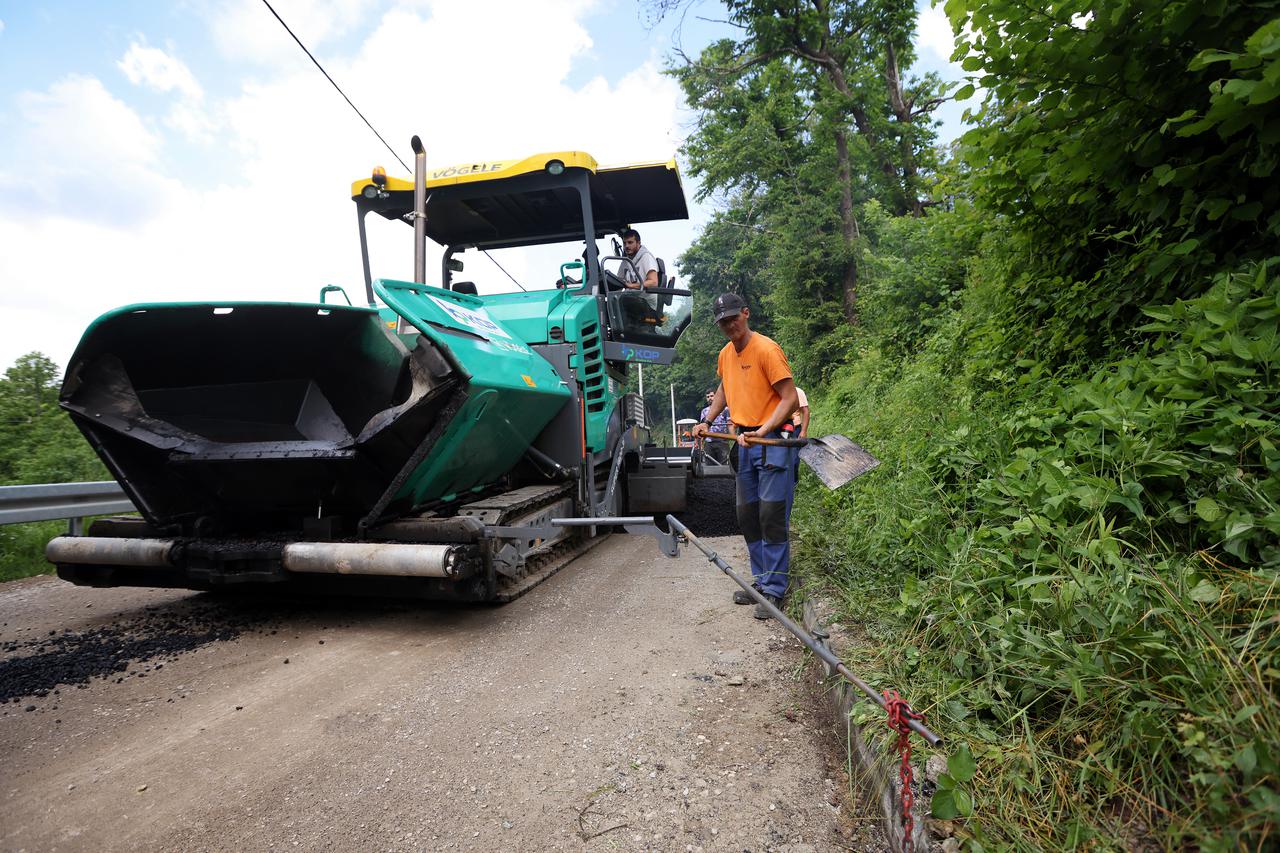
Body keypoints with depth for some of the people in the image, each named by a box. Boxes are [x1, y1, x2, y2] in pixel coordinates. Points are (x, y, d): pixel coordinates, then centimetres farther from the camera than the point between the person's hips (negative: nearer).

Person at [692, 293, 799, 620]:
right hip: (746, 441, 8)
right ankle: (761, 581, 26)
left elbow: (790, 398, -16)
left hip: (774, 439, -8)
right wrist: (708, 421, 17)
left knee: (771, 515, -7)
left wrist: (762, 432, -26)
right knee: (747, 514, 12)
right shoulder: (726, 354, 10)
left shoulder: (766, 350, -14)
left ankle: (774, 591, 3)